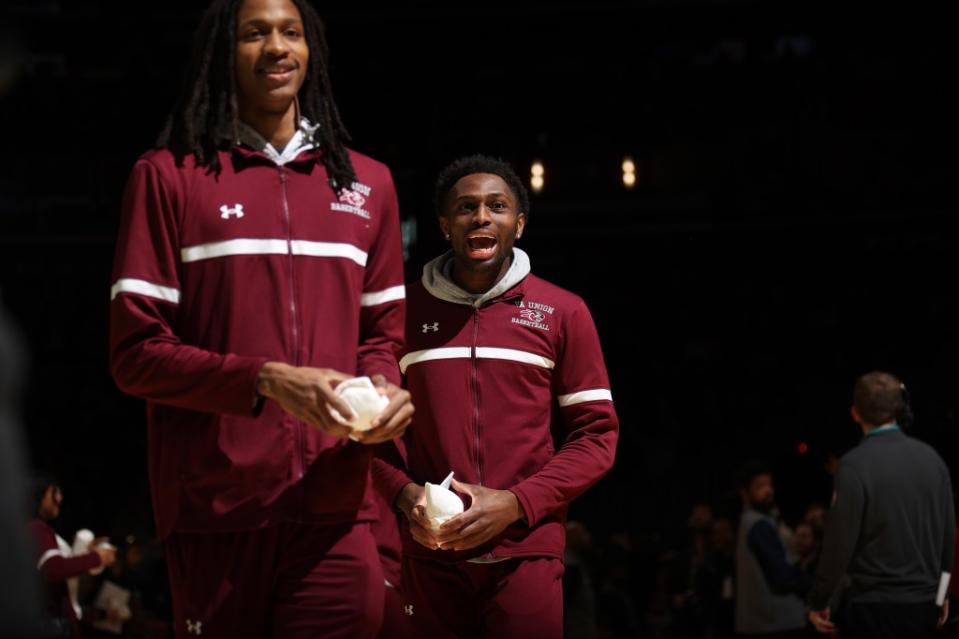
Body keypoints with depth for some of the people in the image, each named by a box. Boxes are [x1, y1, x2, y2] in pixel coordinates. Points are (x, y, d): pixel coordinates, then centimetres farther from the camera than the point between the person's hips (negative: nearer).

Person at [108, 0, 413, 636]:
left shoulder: (368, 183, 16)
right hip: (214, 510, -3)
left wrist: (385, 387, -2)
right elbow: (136, 352, -3)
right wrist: (267, 382, -16)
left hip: (335, 510, 3)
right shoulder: (169, 176, 2)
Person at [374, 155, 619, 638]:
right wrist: (403, 493, -7)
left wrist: (517, 503, -11)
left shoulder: (563, 313, 4)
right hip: (428, 552, 1)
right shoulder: (404, 311, 7)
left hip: (525, 552, -1)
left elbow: (597, 435, 2)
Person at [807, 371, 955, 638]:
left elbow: (839, 540, -14)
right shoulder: (932, 457, 3)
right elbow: (949, 532, 9)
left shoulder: (855, 464, -14)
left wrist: (818, 601, -3)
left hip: (874, 606, -5)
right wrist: (940, 593, 21)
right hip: (924, 604, 5)